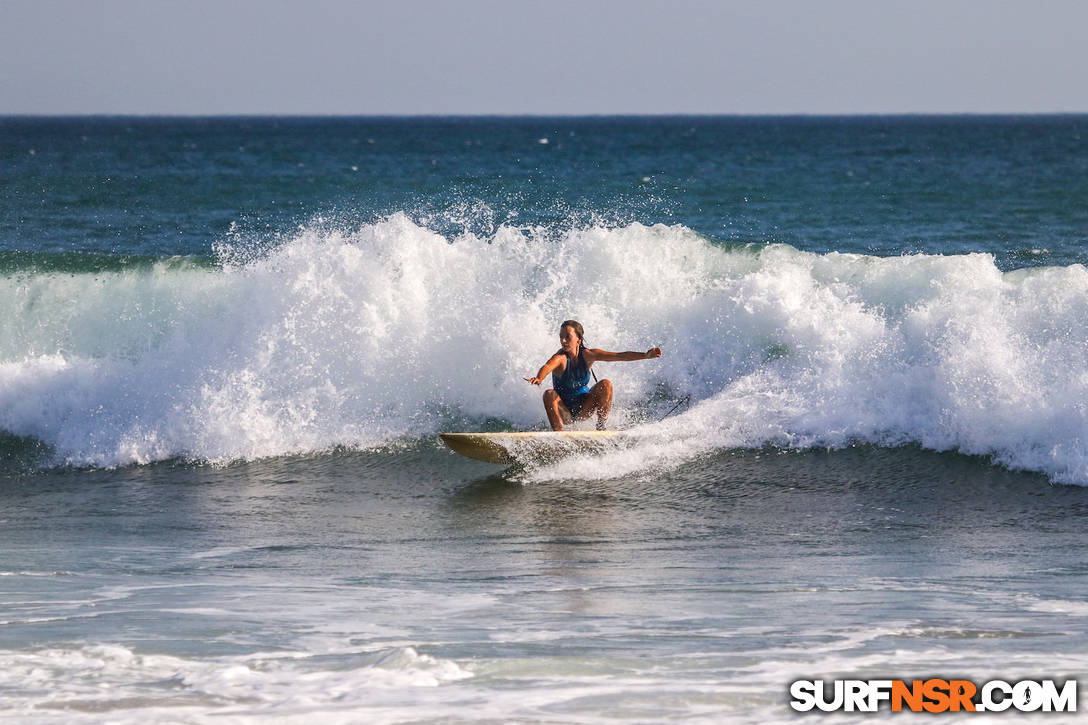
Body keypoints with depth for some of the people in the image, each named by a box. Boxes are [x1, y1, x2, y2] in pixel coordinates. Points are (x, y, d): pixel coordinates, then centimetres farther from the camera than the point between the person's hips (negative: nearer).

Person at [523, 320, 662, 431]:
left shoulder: (588, 355, -10)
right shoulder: (560, 358, -22)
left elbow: (619, 356, -15)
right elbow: (548, 366, -46)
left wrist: (645, 355, -28)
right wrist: (539, 378, -69)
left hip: (583, 410, 3)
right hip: (564, 412, -3)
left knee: (606, 385, -17)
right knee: (549, 394, -32)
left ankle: (601, 428, -11)